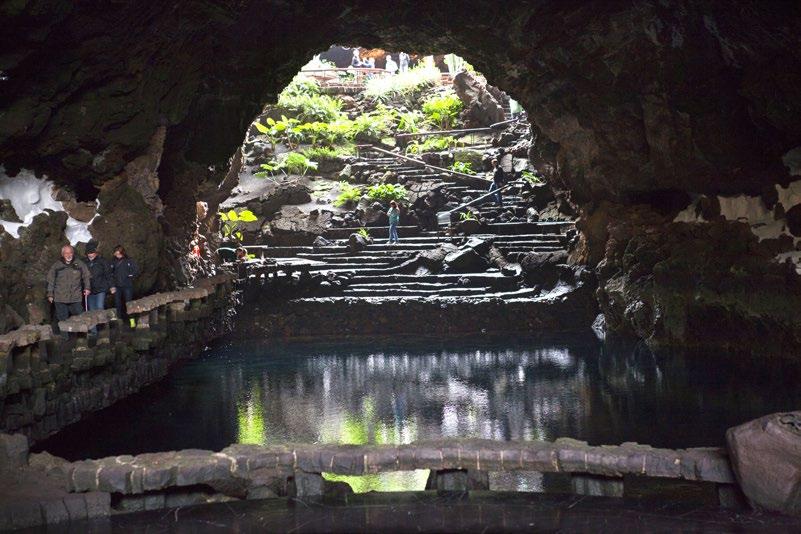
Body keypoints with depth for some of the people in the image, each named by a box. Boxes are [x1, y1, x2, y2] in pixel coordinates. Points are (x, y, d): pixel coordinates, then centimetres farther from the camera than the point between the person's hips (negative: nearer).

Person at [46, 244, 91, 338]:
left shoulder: (79, 264, 4)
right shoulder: (56, 266, 4)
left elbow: (86, 277, 14)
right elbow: (50, 281, 10)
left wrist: (87, 288, 2)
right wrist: (50, 294, 8)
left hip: (76, 298, 0)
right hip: (60, 299, 0)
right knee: (63, 320, 3)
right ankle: (65, 340, 10)